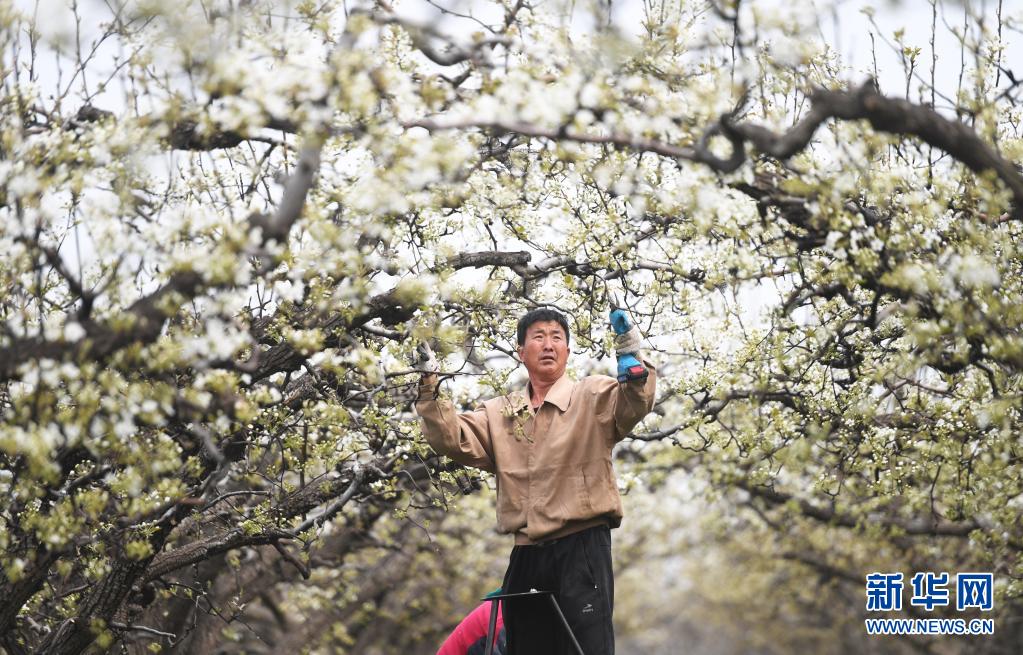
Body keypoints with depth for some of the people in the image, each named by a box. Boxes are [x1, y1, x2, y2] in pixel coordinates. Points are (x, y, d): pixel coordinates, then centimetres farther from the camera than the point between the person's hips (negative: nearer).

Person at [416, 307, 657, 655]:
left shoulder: (592, 396, 2)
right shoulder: (499, 413, 14)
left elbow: (633, 404, -16)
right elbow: (452, 439, 3)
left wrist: (632, 360, -35)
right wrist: (429, 387, -9)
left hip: (582, 549, -5)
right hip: (525, 556, 5)